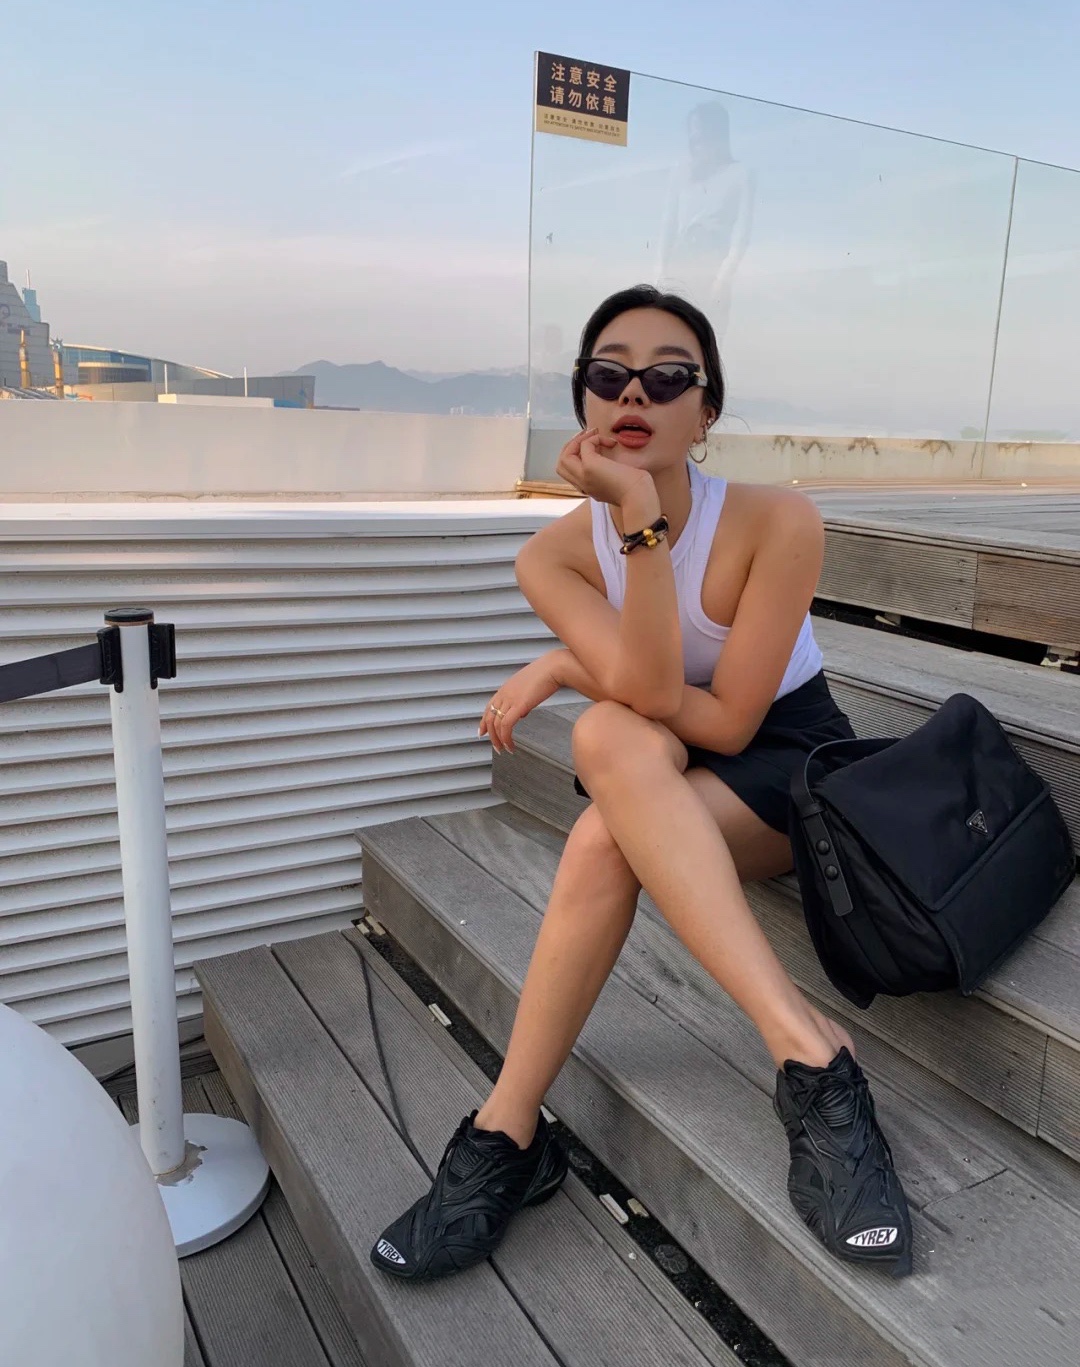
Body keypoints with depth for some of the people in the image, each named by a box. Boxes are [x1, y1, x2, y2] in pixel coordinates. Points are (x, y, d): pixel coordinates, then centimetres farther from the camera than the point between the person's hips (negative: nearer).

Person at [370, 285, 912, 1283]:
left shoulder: (777, 523, -19)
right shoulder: (555, 555, -9)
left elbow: (729, 719, -20)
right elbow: (648, 694, -24)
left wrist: (565, 669, -16)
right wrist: (641, 521, -30)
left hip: (793, 769, -3)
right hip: (655, 787, 4)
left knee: (604, 838, -33)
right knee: (616, 742, -34)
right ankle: (810, 1052, -35)